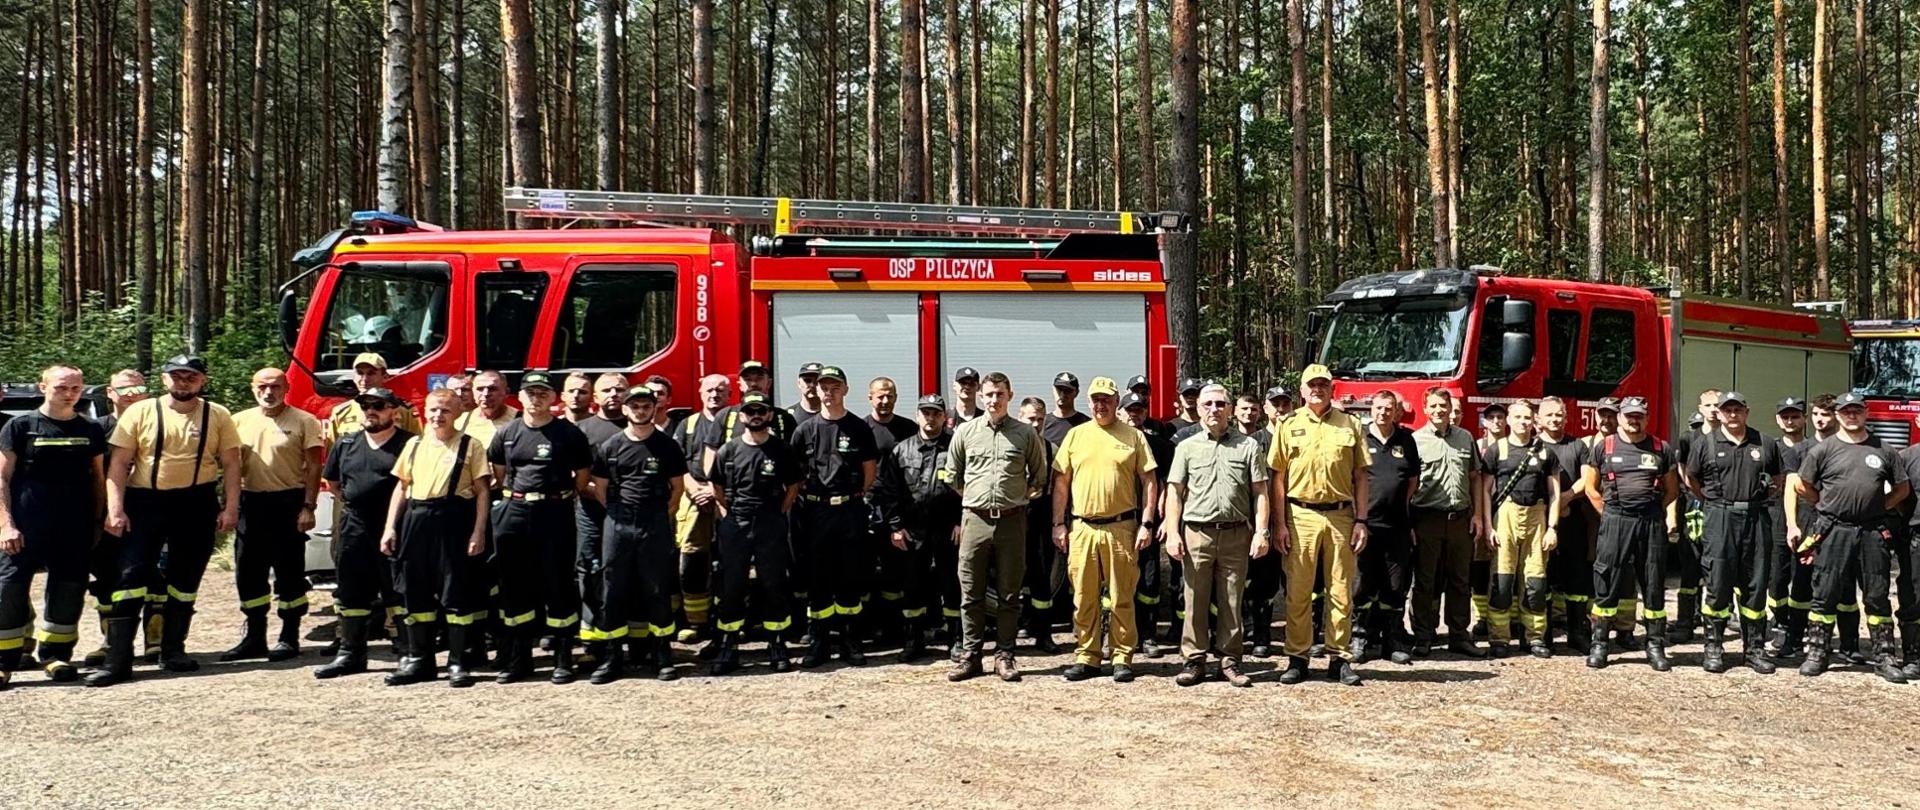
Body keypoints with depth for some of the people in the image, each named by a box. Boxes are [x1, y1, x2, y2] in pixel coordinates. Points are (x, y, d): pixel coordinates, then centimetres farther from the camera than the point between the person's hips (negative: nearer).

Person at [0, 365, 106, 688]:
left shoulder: (90, 431, 10)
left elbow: (97, 478, 16)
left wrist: (97, 522, 9)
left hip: (75, 528, 3)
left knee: (69, 589, 5)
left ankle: (55, 655, 18)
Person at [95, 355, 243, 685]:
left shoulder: (218, 416, 5)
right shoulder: (140, 413, 2)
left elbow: (230, 464, 6)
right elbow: (119, 463, 0)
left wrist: (231, 507, -3)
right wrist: (115, 509, -8)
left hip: (197, 503, 1)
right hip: (145, 500, -1)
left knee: (186, 579, 9)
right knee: (130, 576, -8)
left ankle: (173, 649, 22)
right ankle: (117, 659, -8)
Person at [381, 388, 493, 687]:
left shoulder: (470, 446, 2)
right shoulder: (414, 444, 14)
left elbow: (482, 491, -2)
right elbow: (401, 487, 17)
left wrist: (479, 532, -10)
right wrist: (390, 528, 9)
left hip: (454, 520, -4)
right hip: (416, 520, 5)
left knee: (456, 592, -2)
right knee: (415, 592, 8)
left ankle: (459, 663, 5)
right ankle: (418, 660, 19)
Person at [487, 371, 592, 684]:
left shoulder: (568, 434, -3)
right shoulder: (507, 433, 8)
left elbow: (582, 476, 4)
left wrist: (559, 496, 6)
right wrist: (517, 494, 14)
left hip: (555, 514, -4)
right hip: (515, 513, 4)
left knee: (558, 585, -1)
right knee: (515, 586, 8)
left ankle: (563, 659, 7)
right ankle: (519, 658, 17)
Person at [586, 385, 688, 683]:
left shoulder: (667, 446, 4)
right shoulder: (609, 447, 6)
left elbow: (677, 486, 10)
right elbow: (600, 488, 11)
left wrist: (663, 515, 4)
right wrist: (618, 513, 5)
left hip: (656, 526, -1)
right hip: (618, 525, 1)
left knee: (658, 591, 2)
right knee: (613, 591, 1)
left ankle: (662, 657, 9)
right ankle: (611, 659, 7)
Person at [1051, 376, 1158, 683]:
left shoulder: (1133, 436, 4)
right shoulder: (1076, 435, 10)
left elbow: (1149, 481, 3)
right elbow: (1061, 481, 12)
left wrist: (1146, 524, -4)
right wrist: (1058, 524, 6)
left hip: (1121, 528, -2)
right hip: (1082, 528, 2)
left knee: (1122, 597, 2)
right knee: (1084, 597, 6)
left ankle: (1122, 657, 10)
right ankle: (1086, 656, 14)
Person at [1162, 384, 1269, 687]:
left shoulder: (1248, 446, 8)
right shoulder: (1187, 448, 9)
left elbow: (1260, 491, 6)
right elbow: (1175, 492, 8)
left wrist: (1261, 531, -3)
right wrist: (1172, 533, -2)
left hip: (1236, 534, 0)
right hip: (1196, 533, 0)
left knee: (1232, 602, 4)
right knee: (1196, 601, 2)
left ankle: (1230, 661, 11)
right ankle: (1193, 660, 8)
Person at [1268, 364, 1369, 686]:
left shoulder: (1350, 425, 7)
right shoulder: (1289, 426, 6)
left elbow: (1360, 476, 7)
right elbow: (1279, 478, 5)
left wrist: (1361, 521, 0)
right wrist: (1281, 525, -1)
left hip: (1341, 516, 0)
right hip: (1301, 516, 0)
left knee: (1341, 591, 3)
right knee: (1298, 592, 2)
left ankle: (1340, 658, 10)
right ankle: (1297, 658, 9)